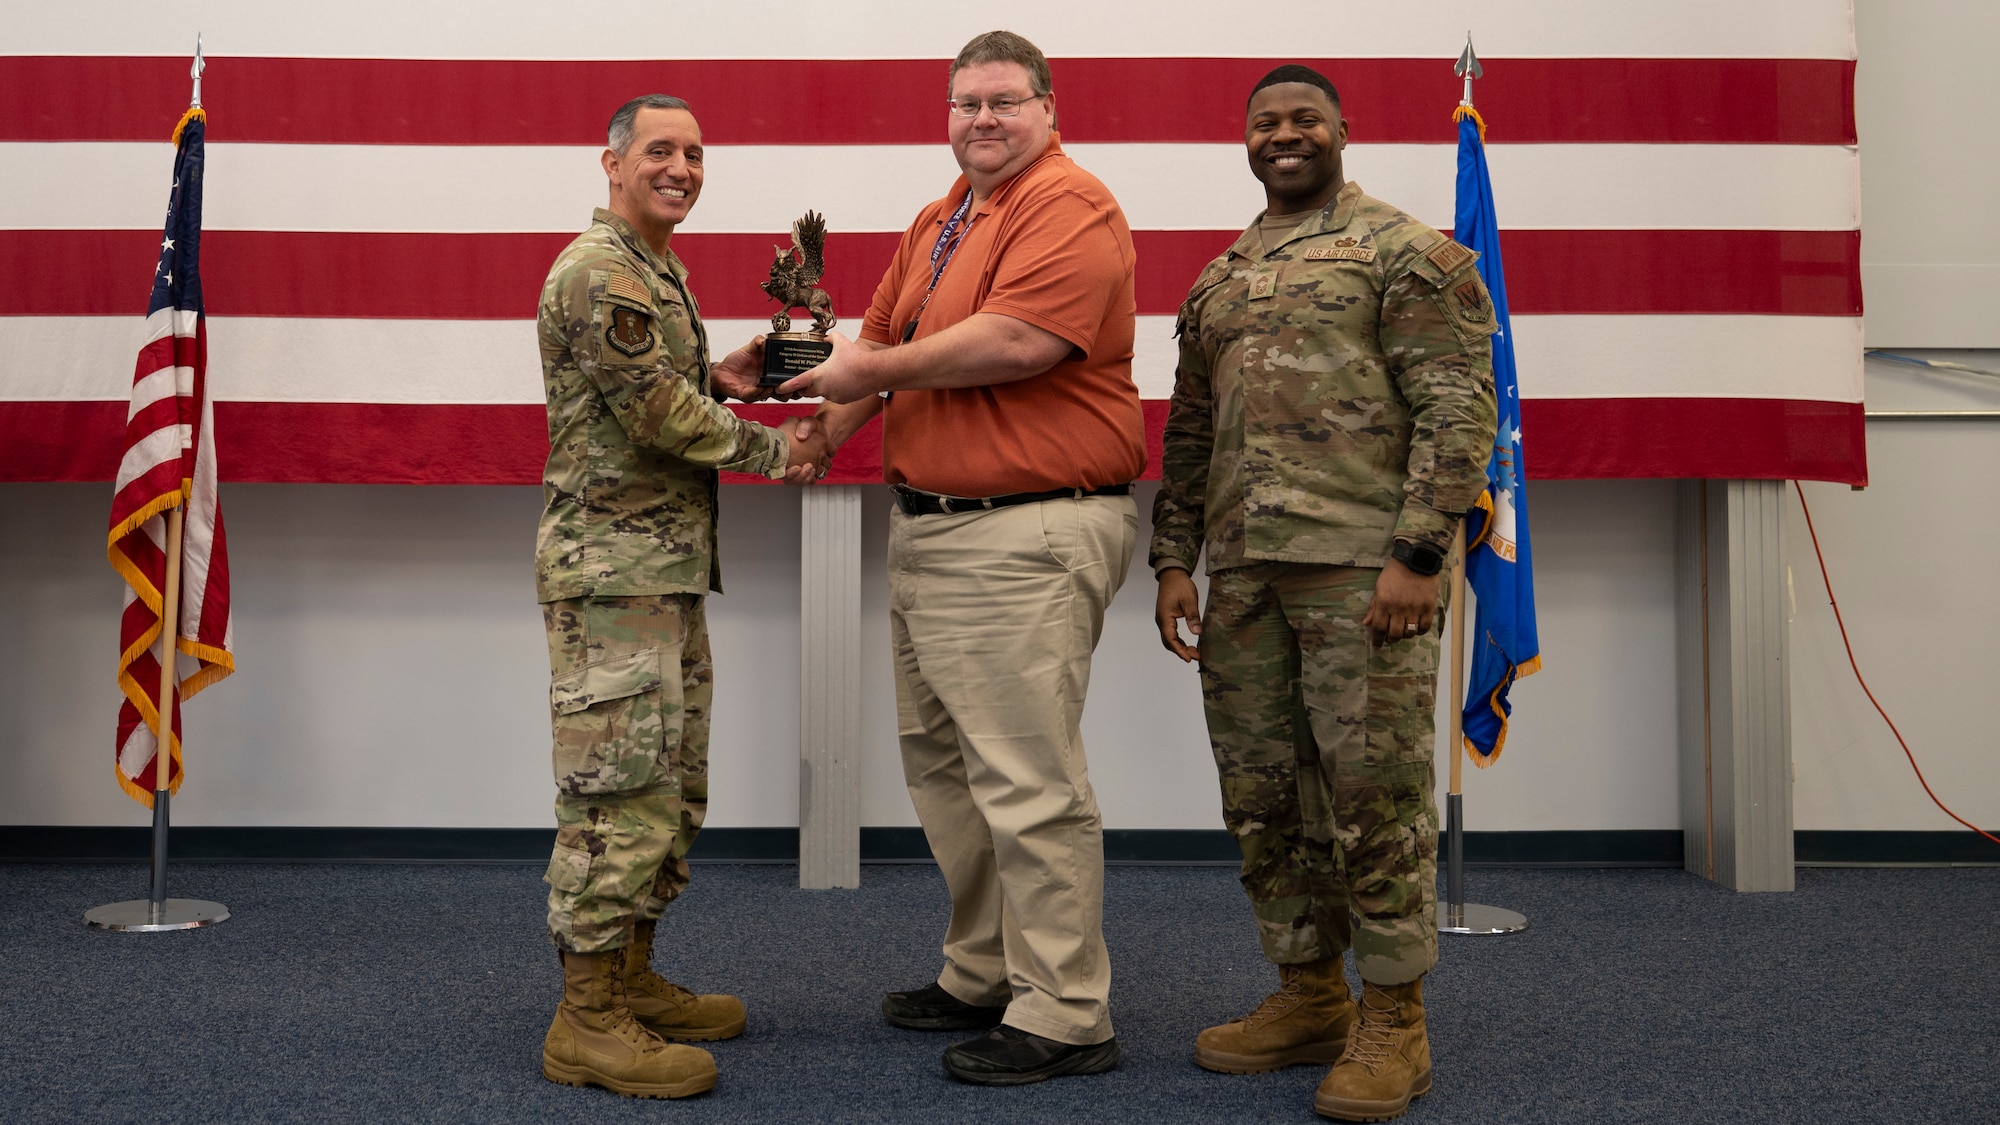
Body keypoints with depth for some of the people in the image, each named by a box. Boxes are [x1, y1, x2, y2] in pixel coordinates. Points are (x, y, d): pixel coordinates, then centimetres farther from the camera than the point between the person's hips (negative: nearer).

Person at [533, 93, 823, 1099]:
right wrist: (771, 448, -7)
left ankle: (632, 979, 26)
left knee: (671, 789, 15)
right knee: (619, 790, -8)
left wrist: (721, 377, 10)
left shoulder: (657, 272, 20)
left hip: (668, 572, 10)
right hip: (612, 571, -10)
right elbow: (658, 414, -18)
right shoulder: (598, 270, -13)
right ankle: (587, 1023, 0)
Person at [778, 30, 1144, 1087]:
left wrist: (875, 369, -12)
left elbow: (1019, 340, -24)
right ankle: (983, 974, 32)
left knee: (1027, 778, -6)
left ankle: (1065, 1017, 7)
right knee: (939, 760, 17)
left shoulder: (1071, 205, -10)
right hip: (927, 525, 10)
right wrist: (817, 432, 6)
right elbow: (881, 344, 22)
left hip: (1027, 535, -10)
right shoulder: (936, 223, 19)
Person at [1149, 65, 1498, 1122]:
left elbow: (1457, 408, -7)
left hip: (1362, 568, -6)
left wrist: (1416, 555, -16)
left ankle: (1392, 1023, 10)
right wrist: (1173, 559, 12)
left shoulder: (1407, 253, 1)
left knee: (1375, 792, -3)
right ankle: (1308, 997, 24)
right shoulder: (1216, 282, 20)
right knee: (1265, 796, 10)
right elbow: (1188, 433, 22)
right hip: (1242, 576, 6)